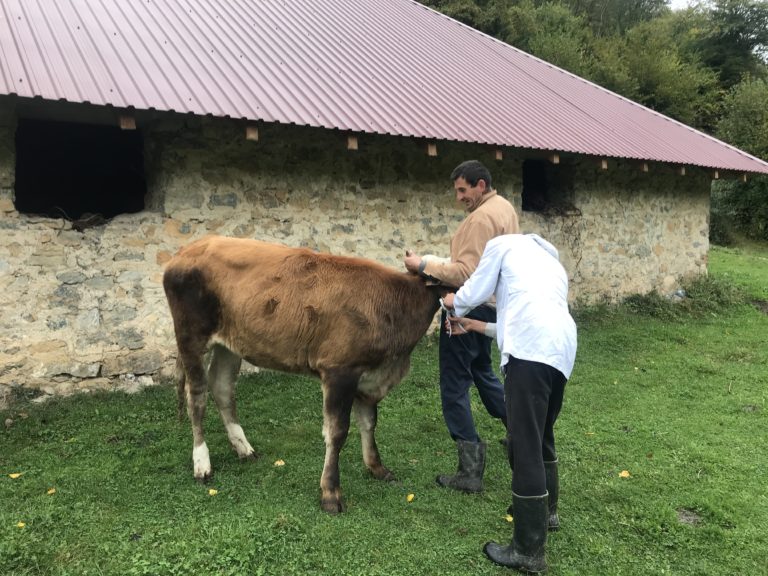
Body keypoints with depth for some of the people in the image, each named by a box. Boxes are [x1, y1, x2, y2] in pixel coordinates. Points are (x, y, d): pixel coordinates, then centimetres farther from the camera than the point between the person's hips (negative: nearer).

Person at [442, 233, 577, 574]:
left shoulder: (504, 243, 18)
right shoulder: (552, 263, 37)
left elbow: (472, 294, 14)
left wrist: (454, 304, 37)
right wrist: (476, 326, 44)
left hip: (531, 349, -8)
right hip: (563, 349, 8)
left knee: (524, 444, -4)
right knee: (542, 434, 25)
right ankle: (547, 511, 43)